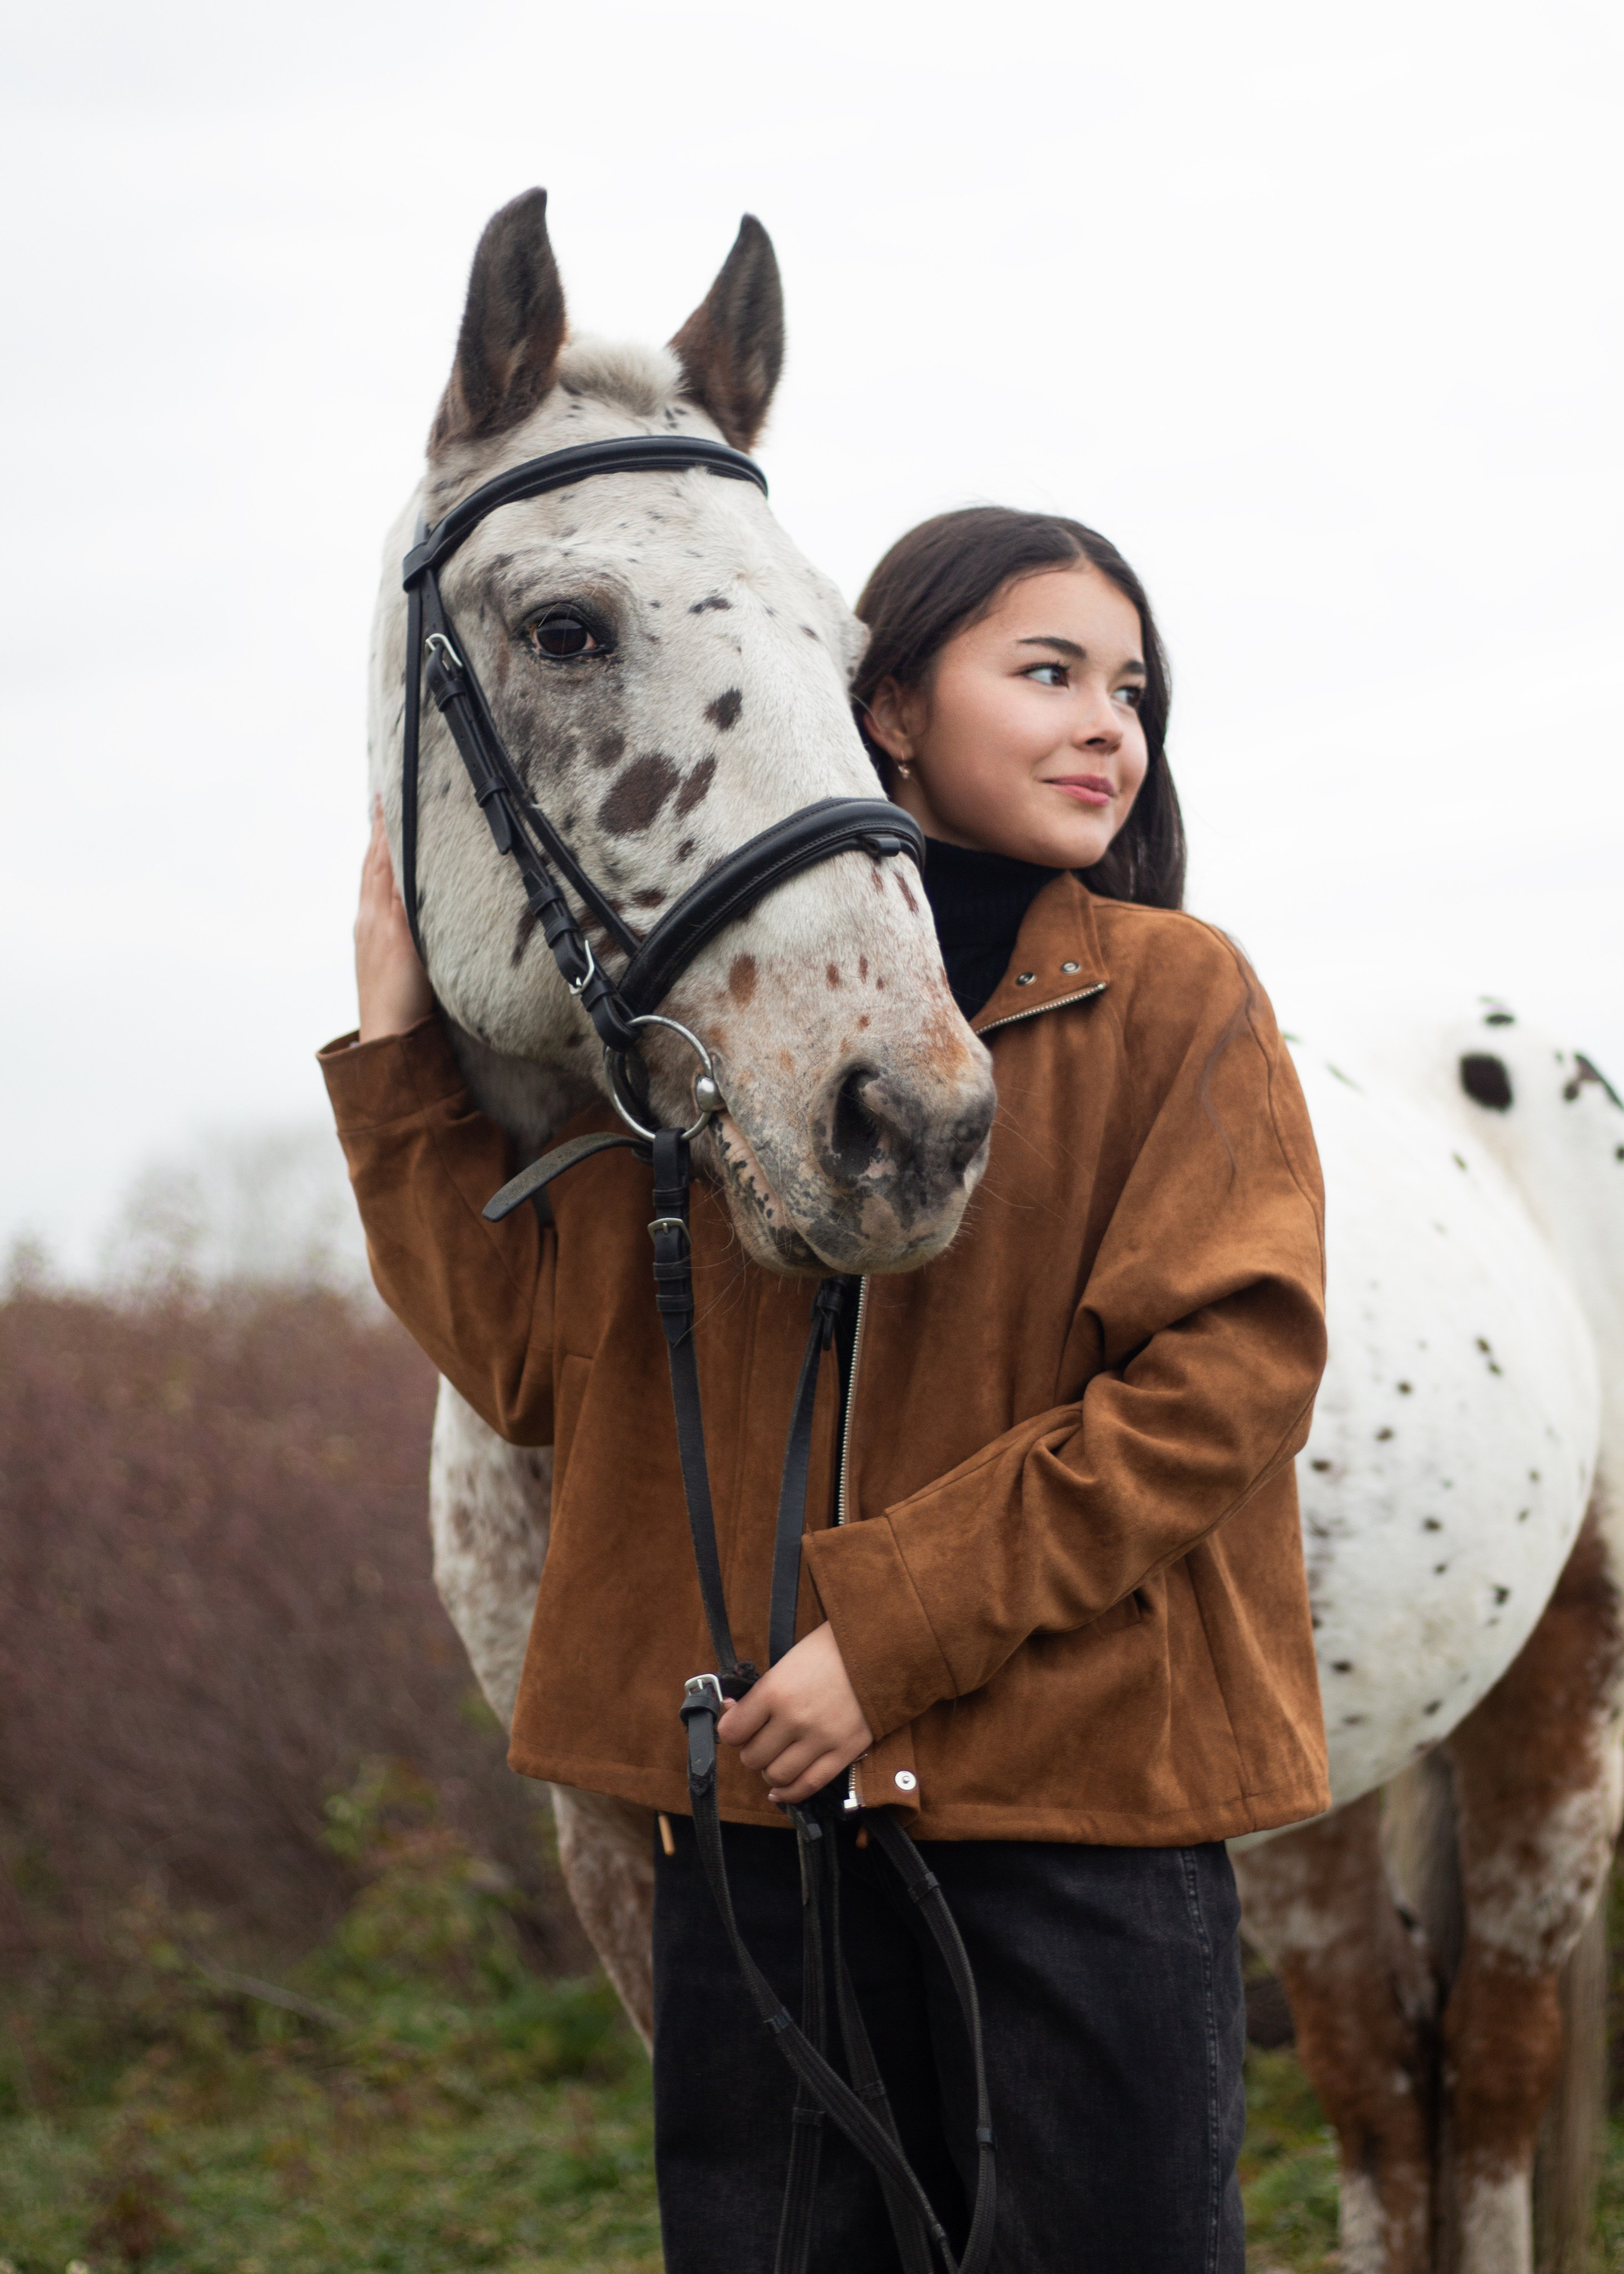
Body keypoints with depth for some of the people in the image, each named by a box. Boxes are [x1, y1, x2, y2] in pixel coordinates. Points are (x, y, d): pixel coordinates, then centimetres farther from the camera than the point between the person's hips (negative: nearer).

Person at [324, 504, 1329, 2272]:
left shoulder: (1178, 999, 0)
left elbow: (1226, 1379, -11)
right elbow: (534, 1361, 9)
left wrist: (893, 1629, -16)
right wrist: (399, 1034, 4)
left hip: (1085, 1794, -3)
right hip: (752, 1797, 3)